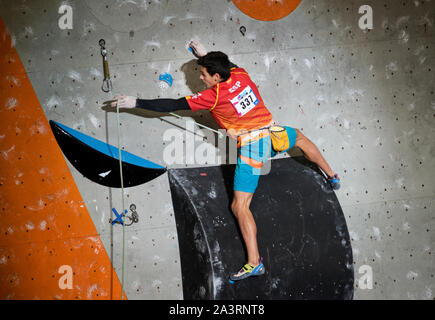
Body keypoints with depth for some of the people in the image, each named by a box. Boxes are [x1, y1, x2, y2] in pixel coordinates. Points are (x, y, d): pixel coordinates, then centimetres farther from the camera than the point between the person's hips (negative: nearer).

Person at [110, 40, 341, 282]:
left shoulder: (213, 96, -15)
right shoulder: (241, 75, 0)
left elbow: (174, 105, -12)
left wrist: (136, 103, -7)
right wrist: (206, 55, 33)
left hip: (251, 147, -7)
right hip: (272, 134, 7)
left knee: (240, 206, -4)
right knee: (299, 137, 41)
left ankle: (254, 262, -11)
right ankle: (332, 177, 52)